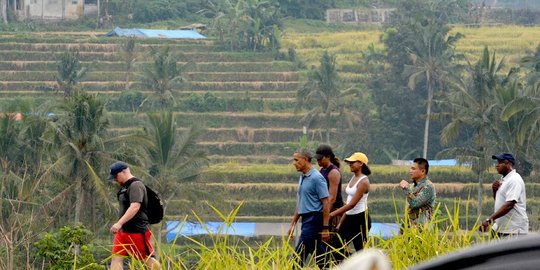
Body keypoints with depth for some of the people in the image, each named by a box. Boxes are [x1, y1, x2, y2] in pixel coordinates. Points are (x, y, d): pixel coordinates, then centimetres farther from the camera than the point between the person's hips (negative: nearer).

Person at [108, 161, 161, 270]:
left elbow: (135, 207, -26)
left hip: (137, 230, -9)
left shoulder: (135, 185, -14)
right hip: (123, 230, 9)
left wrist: (119, 223, -32)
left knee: (147, 259, -1)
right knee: (116, 257, -1)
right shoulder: (124, 187, 16)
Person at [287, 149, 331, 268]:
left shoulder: (316, 178, -12)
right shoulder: (302, 178, 15)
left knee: (300, 254, -12)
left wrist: (325, 228, -18)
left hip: (314, 219, -9)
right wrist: (293, 224, 20)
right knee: (318, 254, 11)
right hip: (306, 219, 9)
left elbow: (326, 203, -15)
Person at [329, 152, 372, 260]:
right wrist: (341, 222, 16)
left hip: (360, 218, -9)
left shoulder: (363, 181, -14)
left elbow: (352, 204, -20)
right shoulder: (353, 178, 12)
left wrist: (333, 214, -21)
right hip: (349, 218, 9)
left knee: (360, 250, -4)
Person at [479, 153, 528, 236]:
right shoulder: (503, 179, 18)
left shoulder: (514, 180, -13)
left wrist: (489, 220, -28)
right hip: (500, 228, 9)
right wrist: (495, 190, 6)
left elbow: (509, 204, -23)